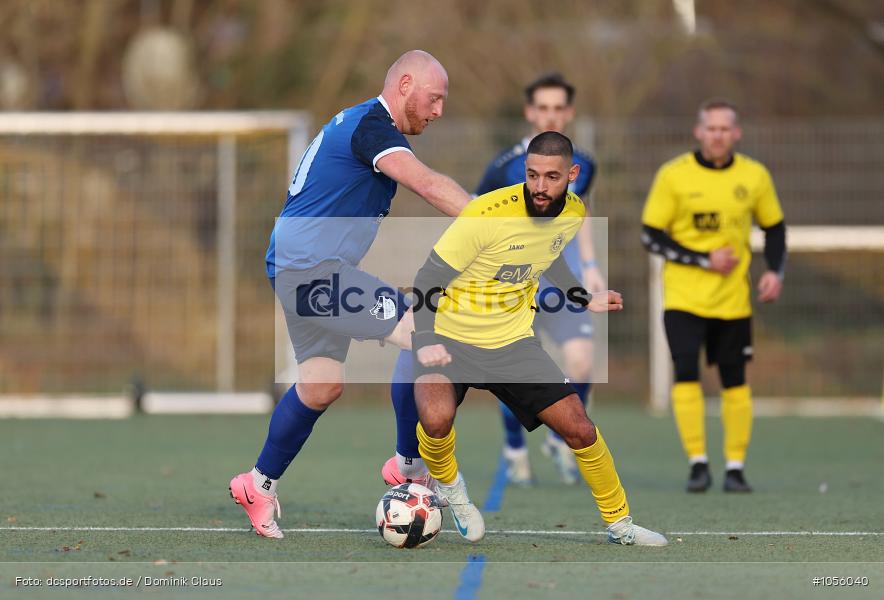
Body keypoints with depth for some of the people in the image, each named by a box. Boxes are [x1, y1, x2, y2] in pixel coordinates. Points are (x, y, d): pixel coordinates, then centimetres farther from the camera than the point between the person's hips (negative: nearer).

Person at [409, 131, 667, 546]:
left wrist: (584, 300, 18)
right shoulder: (488, 215, -26)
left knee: (579, 428, 1)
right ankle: (447, 484, 3)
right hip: (450, 336, -5)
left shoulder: (574, 213, -5)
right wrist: (425, 341, -31)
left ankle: (619, 525, 23)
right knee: (436, 419, -32)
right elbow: (427, 281, -20)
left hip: (512, 341, 5)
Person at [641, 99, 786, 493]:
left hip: (733, 298, 2)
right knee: (686, 374, -13)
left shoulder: (754, 176, 0)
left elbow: (774, 228, 14)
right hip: (683, 296, -2)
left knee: (735, 381, 5)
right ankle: (698, 464, -5)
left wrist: (775, 271, -3)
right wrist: (705, 260, -14)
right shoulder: (673, 175, -7)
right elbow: (651, 235, -6)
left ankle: (735, 468, 15)